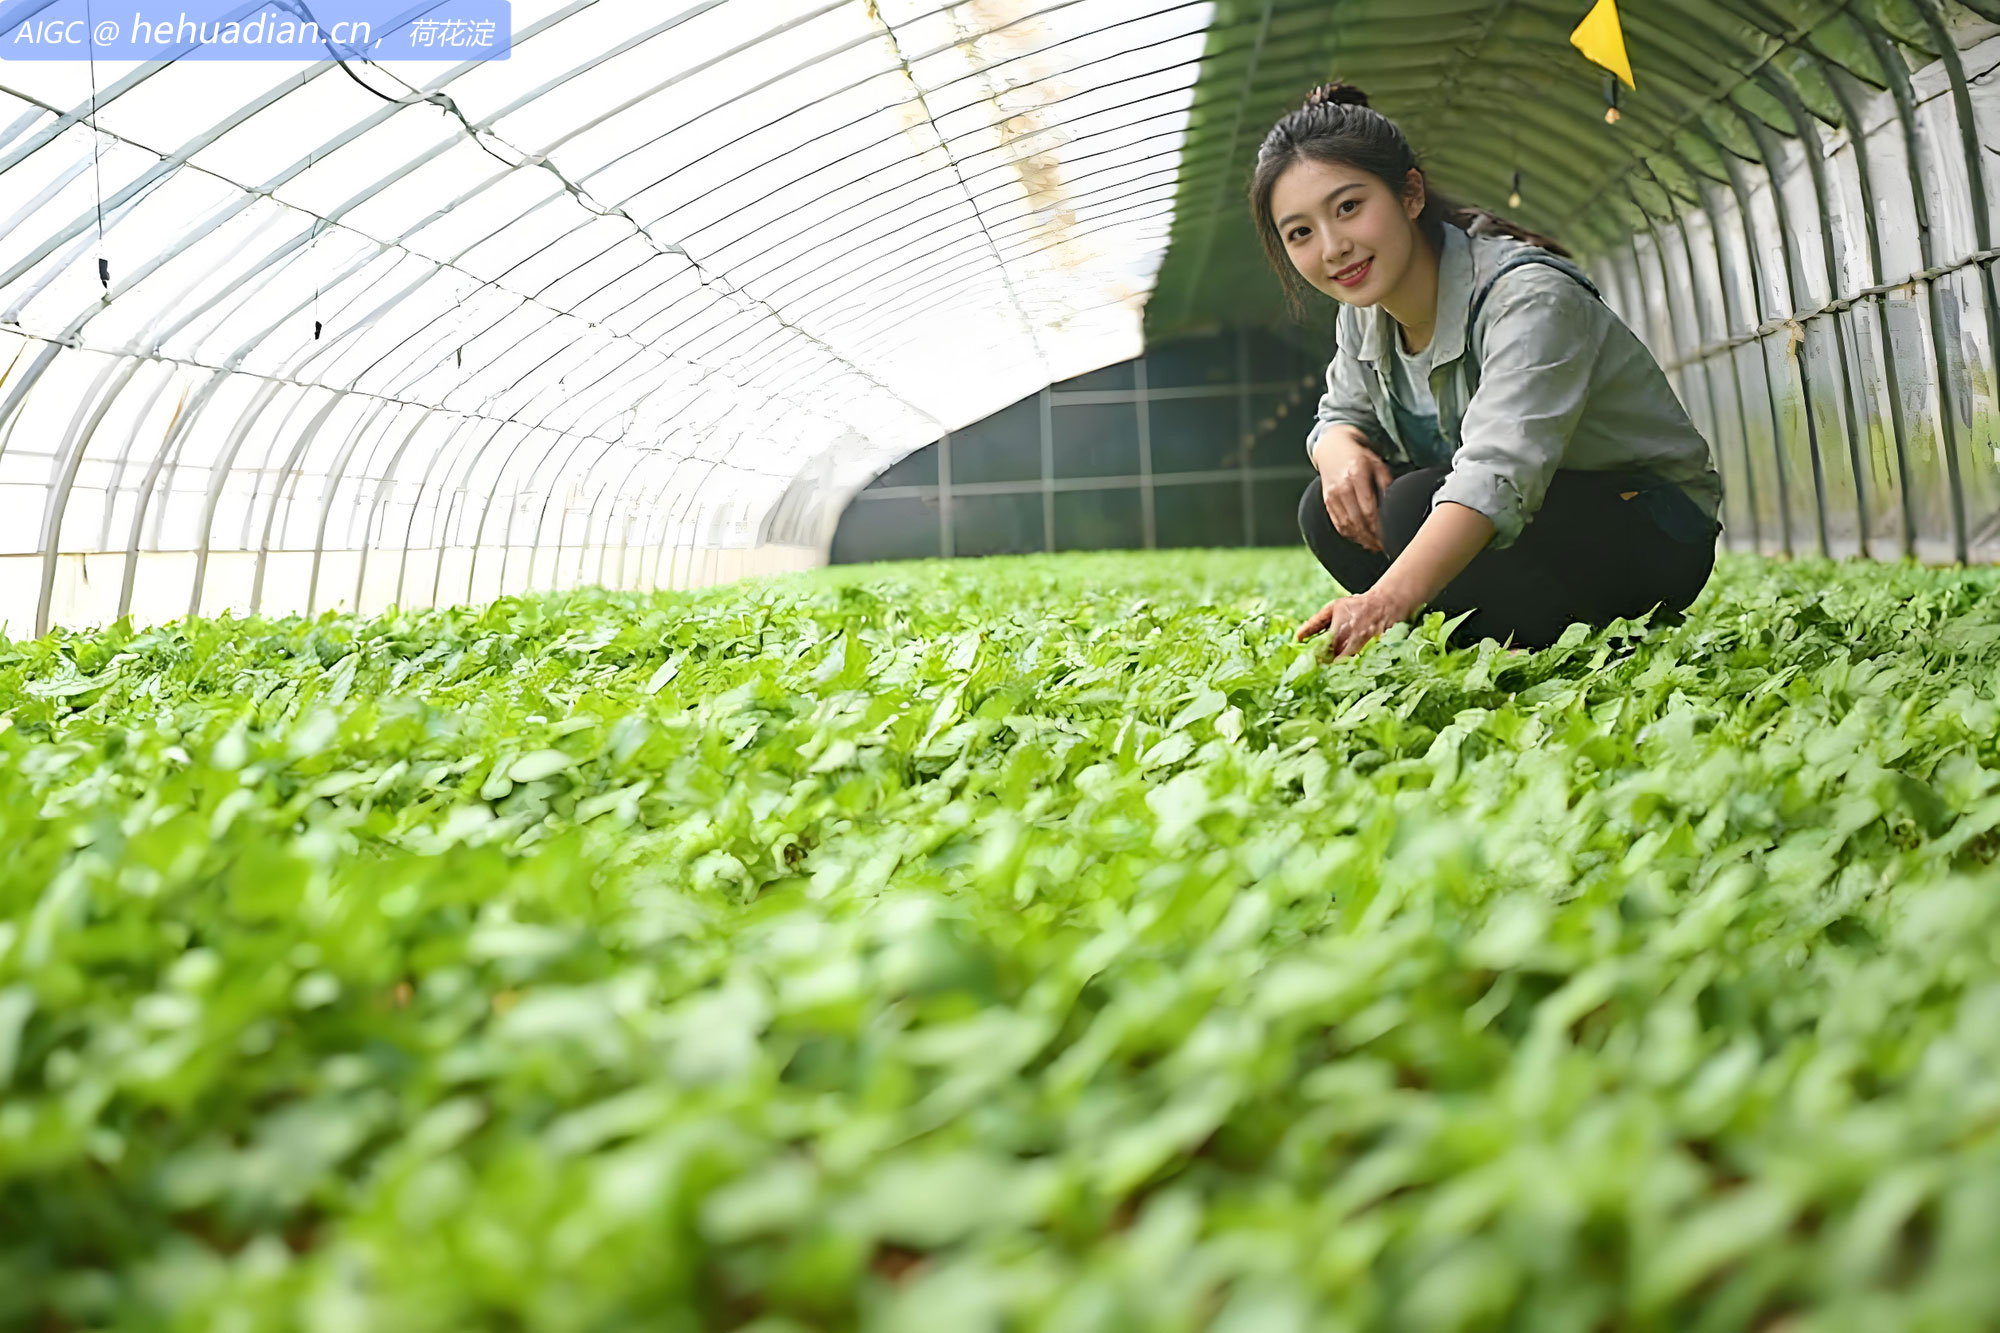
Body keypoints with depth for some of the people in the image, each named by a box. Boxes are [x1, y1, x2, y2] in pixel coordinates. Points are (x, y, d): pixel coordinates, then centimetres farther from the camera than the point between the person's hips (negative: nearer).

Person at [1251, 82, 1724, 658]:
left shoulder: (1530, 297, -27)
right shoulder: (1362, 313, -3)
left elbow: (1500, 472, -42)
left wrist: (1387, 599, -58)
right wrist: (1341, 450, -19)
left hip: (1655, 529, -7)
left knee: (1415, 507, -31)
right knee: (1330, 510, -14)